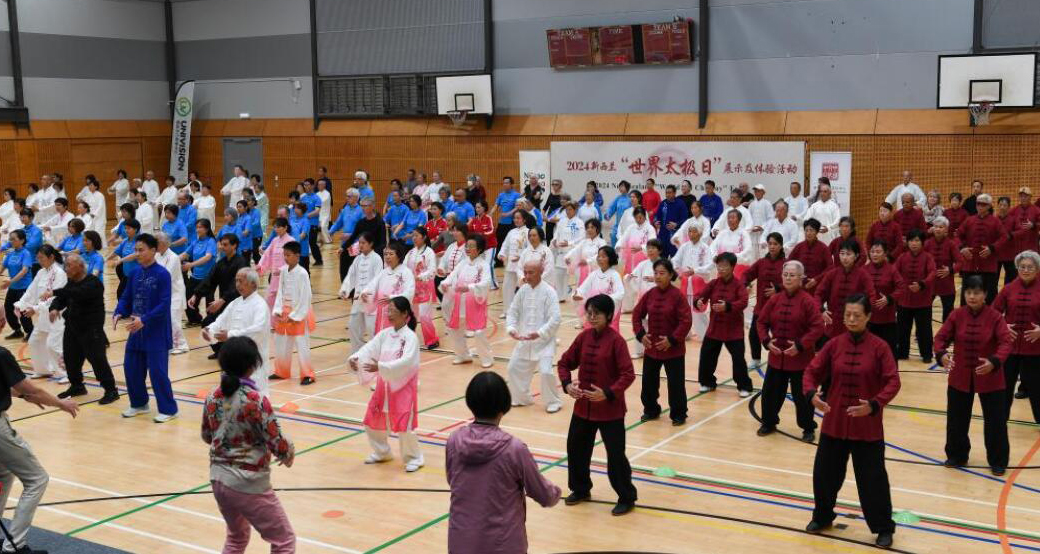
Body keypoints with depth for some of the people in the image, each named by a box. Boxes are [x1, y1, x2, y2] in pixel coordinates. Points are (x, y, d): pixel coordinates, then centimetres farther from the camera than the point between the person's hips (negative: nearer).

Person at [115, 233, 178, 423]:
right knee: (131, 368, 11)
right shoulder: (135, 274, 7)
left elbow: (164, 305, -19)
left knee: (157, 371, -5)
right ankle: (139, 404, 29)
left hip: (156, 332, -7)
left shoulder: (162, 274, -13)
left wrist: (144, 320, -26)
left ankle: (168, 409, 8)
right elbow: (126, 298, 10)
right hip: (136, 331, 7)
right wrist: (118, 314, -9)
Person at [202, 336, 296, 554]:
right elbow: (278, 443, -17)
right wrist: (289, 455, 4)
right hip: (249, 484, -7)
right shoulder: (256, 400, -20)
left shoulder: (213, 397, 0)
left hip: (218, 479, 7)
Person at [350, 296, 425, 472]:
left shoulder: (410, 337, -16)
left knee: (404, 425, -7)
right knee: (372, 421, 15)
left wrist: (380, 367, -38)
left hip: (403, 387, -7)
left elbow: (406, 362, -29)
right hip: (384, 386, 7)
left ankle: (414, 458, 15)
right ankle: (382, 453, 37)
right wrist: (355, 359, -27)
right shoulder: (384, 334, 4)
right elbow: (369, 349, -6)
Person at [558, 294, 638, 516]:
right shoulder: (583, 337, 2)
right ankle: (581, 490, 35)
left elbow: (628, 375, -18)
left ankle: (627, 498, 16)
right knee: (576, 448, 15)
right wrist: (567, 384, -7)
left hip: (610, 410, -6)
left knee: (615, 455, -1)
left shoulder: (616, 340, -15)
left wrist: (608, 394, -27)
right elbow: (564, 362, 10)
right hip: (583, 407, 6)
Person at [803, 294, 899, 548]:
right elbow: (812, 371, 1)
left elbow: (893, 382, -13)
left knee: (872, 477, 3)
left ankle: (884, 528, 21)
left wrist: (874, 405, -27)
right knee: (824, 471, 12)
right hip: (834, 422, 3)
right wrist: (812, 393, -19)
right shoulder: (834, 344, -2)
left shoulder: (879, 347, -10)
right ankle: (822, 517, 35)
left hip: (867, 426, -3)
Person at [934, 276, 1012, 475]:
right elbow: (941, 337, -6)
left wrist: (994, 362, -34)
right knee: (956, 419, 11)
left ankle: (998, 462, 19)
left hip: (990, 378, -2)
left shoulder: (995, 317, -11)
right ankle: (957, 456, 30)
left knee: (995, 421, 3)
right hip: (960, 377, 3)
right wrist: (941, 354, -27)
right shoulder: (957, 315, -4)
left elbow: (1006, 342, -18)